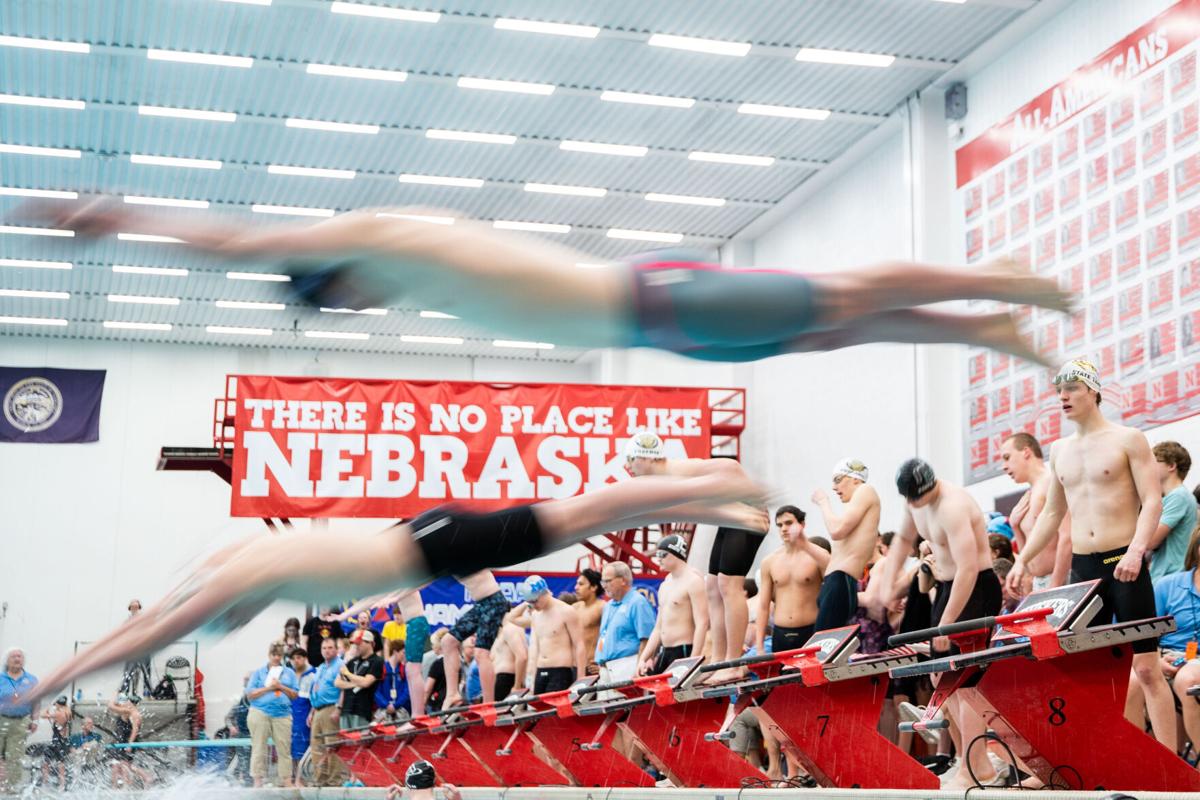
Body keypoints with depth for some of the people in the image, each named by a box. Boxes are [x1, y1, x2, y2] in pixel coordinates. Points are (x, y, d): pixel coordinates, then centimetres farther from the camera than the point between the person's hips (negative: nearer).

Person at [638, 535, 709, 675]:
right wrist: (643, 658, 14)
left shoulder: (693, 581, -9)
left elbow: (702, 624, -17)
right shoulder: (665, 585, 18)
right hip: (663, 652, 9)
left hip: (683, 652, -9)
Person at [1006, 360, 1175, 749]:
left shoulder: (1128, 439, -3)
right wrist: (1022, 560, 13)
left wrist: (1136, 550, -24)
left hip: (1124, 564, -6)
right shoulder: (1059, 451, 14)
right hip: (1082, 568, 6)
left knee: (1146, 668, -7)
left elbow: (1152, 501, -10)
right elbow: (1052, 514, 21)